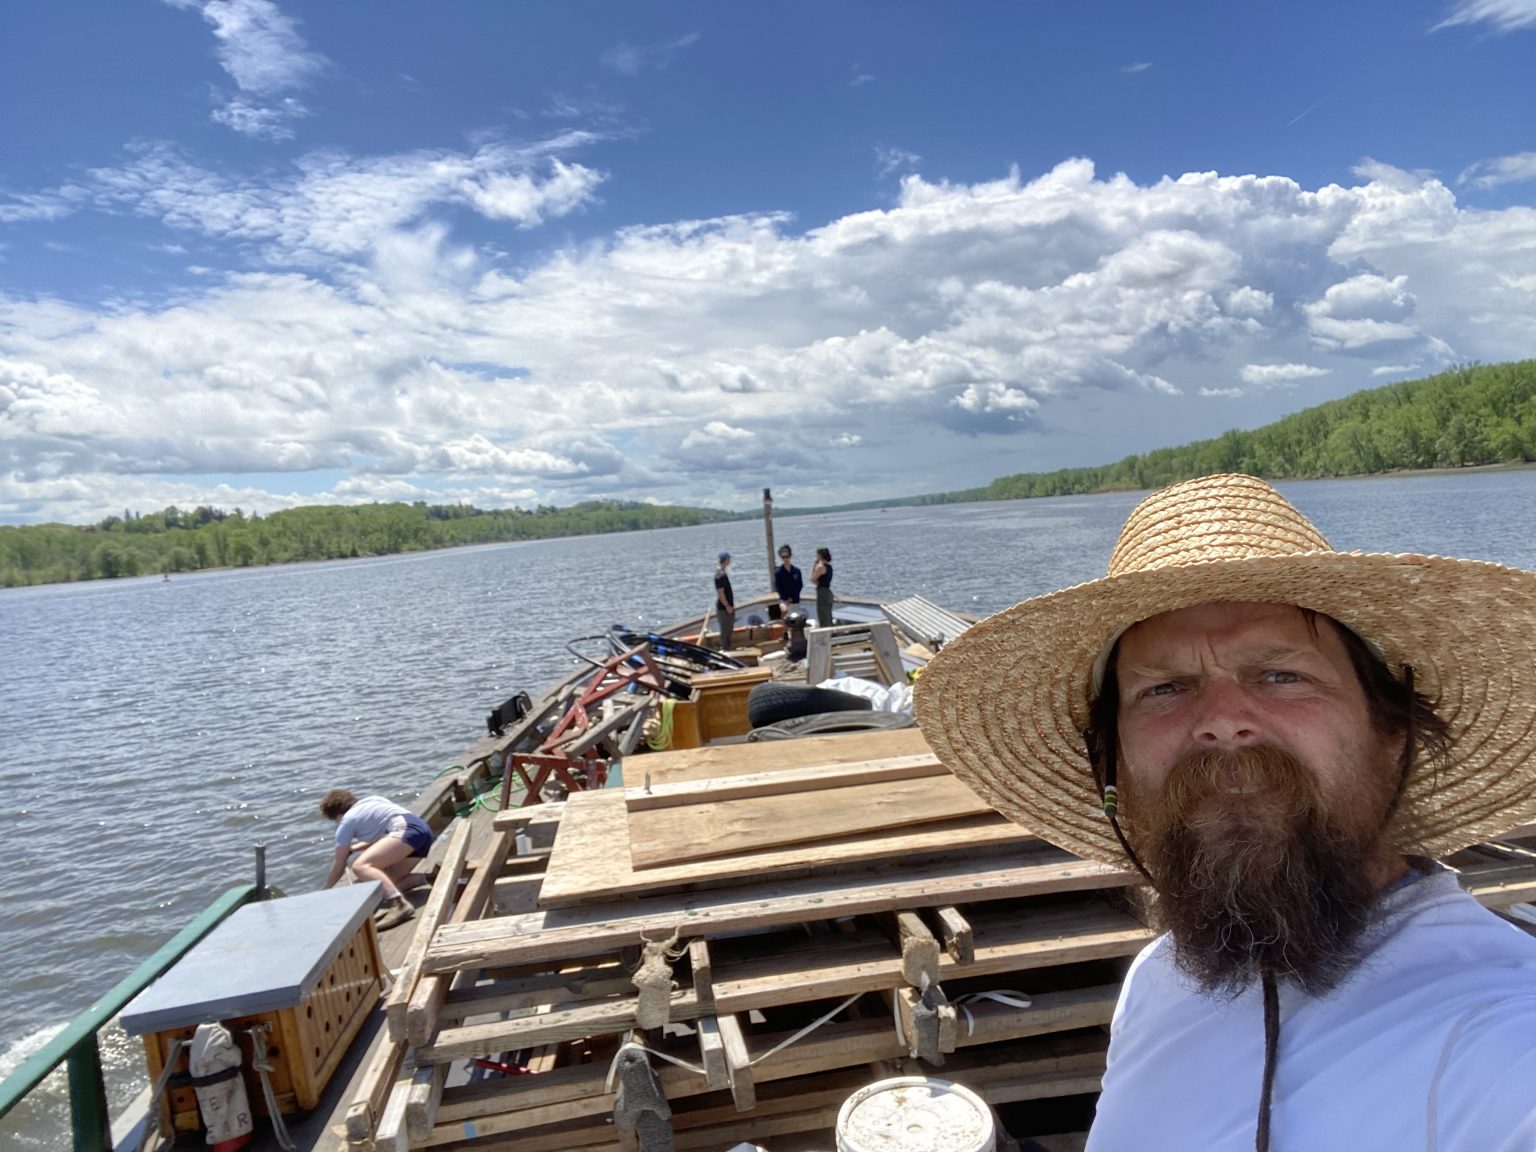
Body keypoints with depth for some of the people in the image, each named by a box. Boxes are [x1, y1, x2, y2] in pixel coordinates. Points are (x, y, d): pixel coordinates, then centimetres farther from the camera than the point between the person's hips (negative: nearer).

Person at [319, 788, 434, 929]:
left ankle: (400, 904, -39)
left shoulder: (347, 821, 11)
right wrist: (353, 847, 56)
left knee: (360, 867, -21)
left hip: (407, 830, -9)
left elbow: (339, 866, 15)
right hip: (422, 829, 9)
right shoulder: (369, 802, 31)